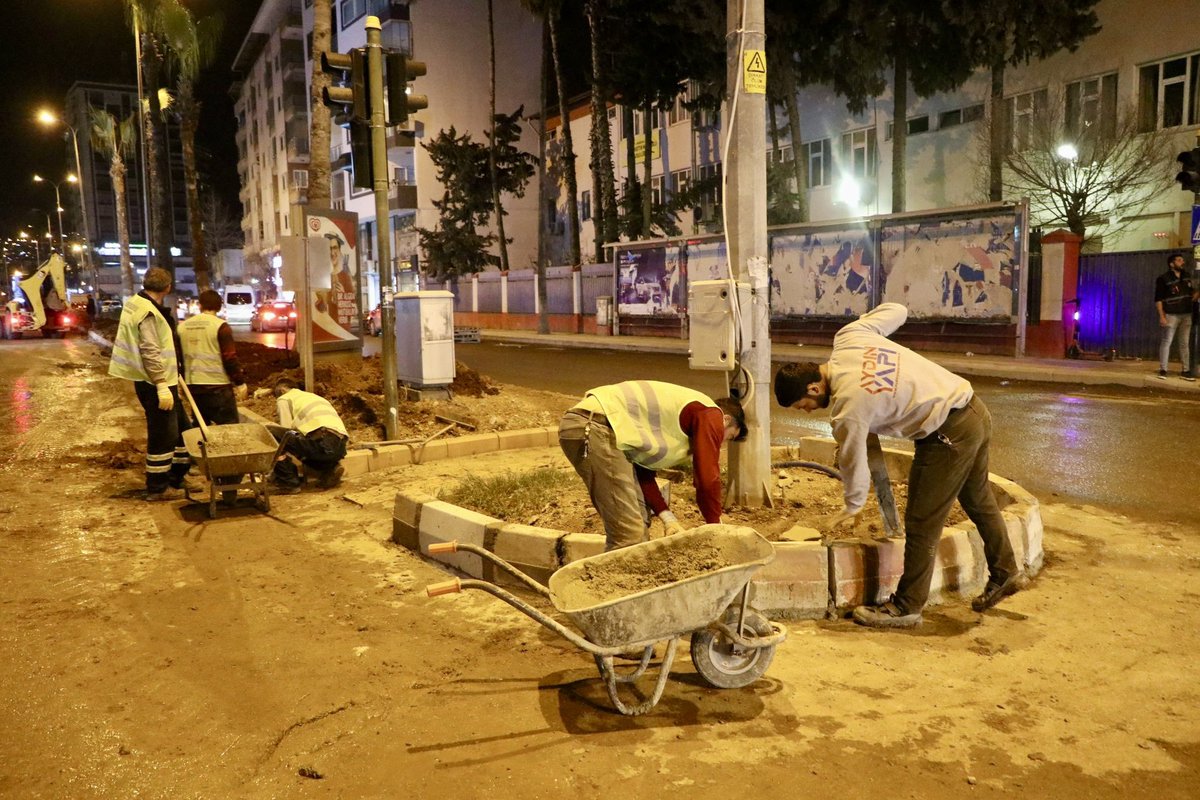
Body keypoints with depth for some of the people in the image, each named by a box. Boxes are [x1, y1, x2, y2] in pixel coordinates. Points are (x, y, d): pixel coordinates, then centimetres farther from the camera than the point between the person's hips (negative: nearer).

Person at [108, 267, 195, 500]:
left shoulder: (140, 305, 14)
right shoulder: (147, 312, -17)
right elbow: (150, 352, -24)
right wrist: (162, 386, -27)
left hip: (163, 382, 10)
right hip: (155, 384, -10)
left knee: (182, 428, 17)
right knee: (163, 435, -2)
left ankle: (176, 477, 27)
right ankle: (157, 488, 7)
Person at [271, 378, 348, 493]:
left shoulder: (283, 399, 16)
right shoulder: (313, 396, 37)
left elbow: (286, 430, 6)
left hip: (322, 441, -8)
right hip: (341, 447, 8)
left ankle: (289, 483, 3)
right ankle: (329, 469, 11)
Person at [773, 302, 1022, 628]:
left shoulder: (847, 407, -21)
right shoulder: (849, 335, -3)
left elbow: (853, 462, -8)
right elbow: (896, 310, 10)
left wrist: (851, 508, 10)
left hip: (949, 435, -10)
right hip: (973, 407, 10)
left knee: (921, 523, 2)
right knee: (979, 500, 26)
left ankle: (906, 606, 14)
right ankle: (1005, 573, 43)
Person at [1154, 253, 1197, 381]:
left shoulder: (1186, 277, 11)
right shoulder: (1163, 279, -8)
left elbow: (1191, 291, 24)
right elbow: (1158, 299, -9)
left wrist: (1196, 294, 0)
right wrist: (1161, 316, -16)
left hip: (1186, 315, 6)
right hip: (1171, 315, -6)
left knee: (1185, 343, 7)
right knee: (1166, 342, -5)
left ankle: (1186, 371, 10)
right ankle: (1163, 370, -1)